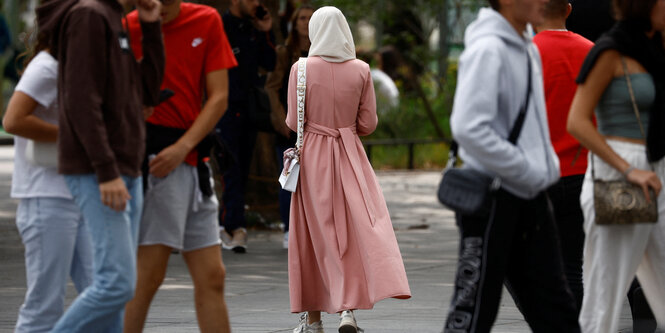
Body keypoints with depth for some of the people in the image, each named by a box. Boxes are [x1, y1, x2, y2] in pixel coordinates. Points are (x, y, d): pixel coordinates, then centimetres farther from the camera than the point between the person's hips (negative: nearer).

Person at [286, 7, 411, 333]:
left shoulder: (301, 69, -7)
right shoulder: (360, 71, -3)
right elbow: (368, 123, 0)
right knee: (361, 229, -1)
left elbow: (293, 123, -4)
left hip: (313, 158, 0)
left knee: (313, 236, 10)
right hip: (350, 157, 0)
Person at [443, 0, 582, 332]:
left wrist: (548, 166, 10)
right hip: (493, 199, -9)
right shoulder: (487, 50, -16)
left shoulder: (527, 50, 13)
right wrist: (530, 172, -19)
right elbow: (469, 128, -25)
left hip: (529, 197, 9)